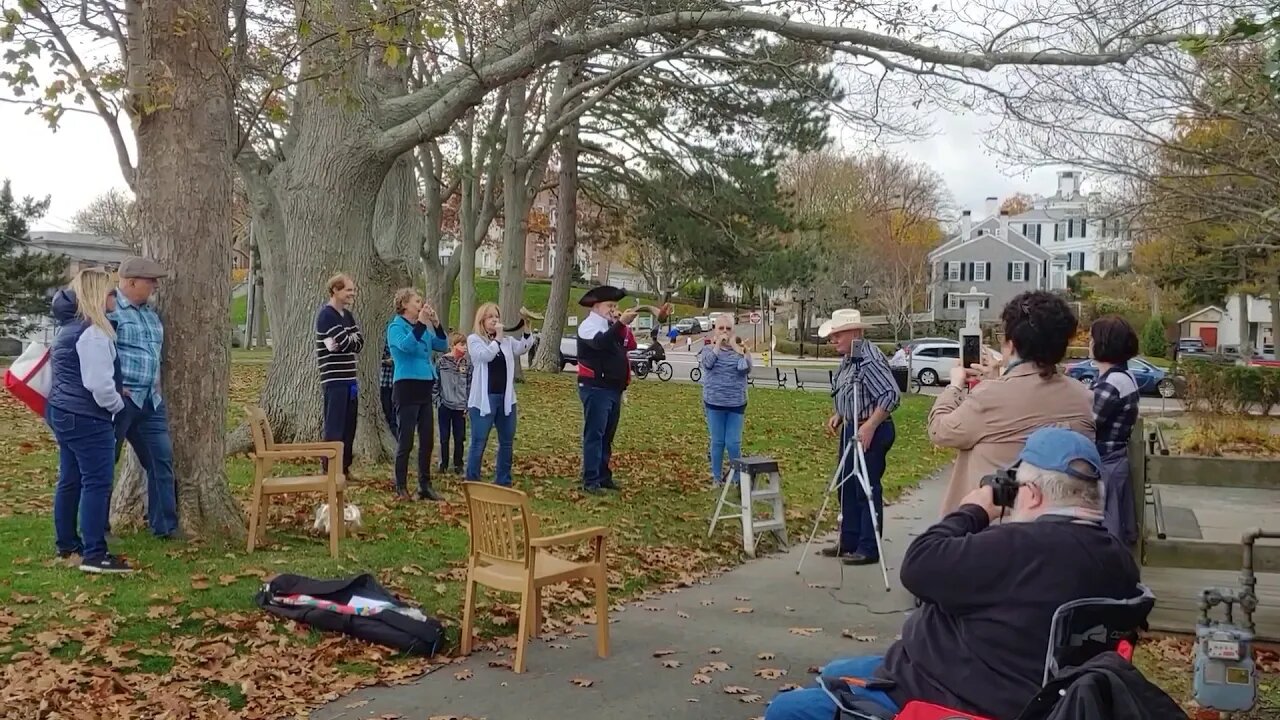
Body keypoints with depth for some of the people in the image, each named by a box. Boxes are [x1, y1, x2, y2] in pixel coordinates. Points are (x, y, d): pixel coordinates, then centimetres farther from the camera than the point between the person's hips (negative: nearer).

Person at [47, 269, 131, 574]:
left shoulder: (70, 325, 13)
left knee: (70, 480, 17)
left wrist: (116, 390, 18)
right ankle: (94, 555, -6)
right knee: (97, 483, -7)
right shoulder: (92, 333, -19)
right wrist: (118, 403, -5)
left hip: (64, 412, 10)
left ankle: (66, 544, 26)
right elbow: (99, 384, -23)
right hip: (86, 418, -10)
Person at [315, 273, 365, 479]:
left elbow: (359, 342, 7)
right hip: (334, 379, -8)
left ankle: (344, 468, 21)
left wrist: (346, 342, -10)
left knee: (349, 426, 12)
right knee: (335, 427, -5)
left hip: (349, 378, 8)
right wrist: (353, 339, 1)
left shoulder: (348, 315, 16)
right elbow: (345, 342, -18)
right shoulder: (326, 315, -10)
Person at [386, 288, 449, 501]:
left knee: (427, 441, 9)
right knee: (405, 442, -3)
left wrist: (436, 323, -1)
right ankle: (401, 488, 5)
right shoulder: (396, 327, -5)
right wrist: (421, 322, -22)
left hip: (425, 387, 7)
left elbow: (443, 346, 9)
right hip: (407, 387, -7)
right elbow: (406, 345, -24)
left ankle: (425, 486, 17)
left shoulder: (423, 328, 14)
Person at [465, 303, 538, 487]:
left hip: (506, 397, 5)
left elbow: (523, 348, -7)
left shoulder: (507, 339, 11)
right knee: (479, 443, -2)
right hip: (484, 398, -5)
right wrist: (497, 338, -15)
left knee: (507, 442, 12)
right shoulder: (474, 339, -1)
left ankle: (503, 482, 23)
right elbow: (485, 356, -19)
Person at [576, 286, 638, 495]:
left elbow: (630, 345, 8)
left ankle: (604, 476, 21)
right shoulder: (589, 325, -9)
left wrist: (624, 325, -6)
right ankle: (590, 481, -7)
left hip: (613, 389, 9)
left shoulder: (611, 326, 17)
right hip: (596, 389, -9)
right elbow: (602, 342, -30)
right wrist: (621, 322, -35)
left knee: (607, 435, 13)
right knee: (594, 435, -8)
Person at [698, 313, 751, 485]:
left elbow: (745, 369, -14)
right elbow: (707, 364, -18)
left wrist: (737, 349, -19)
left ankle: (738, 478, 12)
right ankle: (717, 477, 20)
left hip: (736, 404, 0)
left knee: (733, 443, -1)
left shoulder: (739, 350, 2)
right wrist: (717, 345, -15)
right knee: (717, 442, 7)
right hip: (714, 403, 0)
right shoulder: (708, 349, 2)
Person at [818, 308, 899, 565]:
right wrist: (839, 415, 9)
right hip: (851, 430, 10)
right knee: (847, 488, 16)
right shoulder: (848, 358, 10)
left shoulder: (869, 358, -21)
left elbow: (890, 395, -26)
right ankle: (848, 542, 27)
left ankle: (869, 549, 6)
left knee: (867, 491, -3)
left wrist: (870, 426, -27)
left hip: (870, 433, -10)